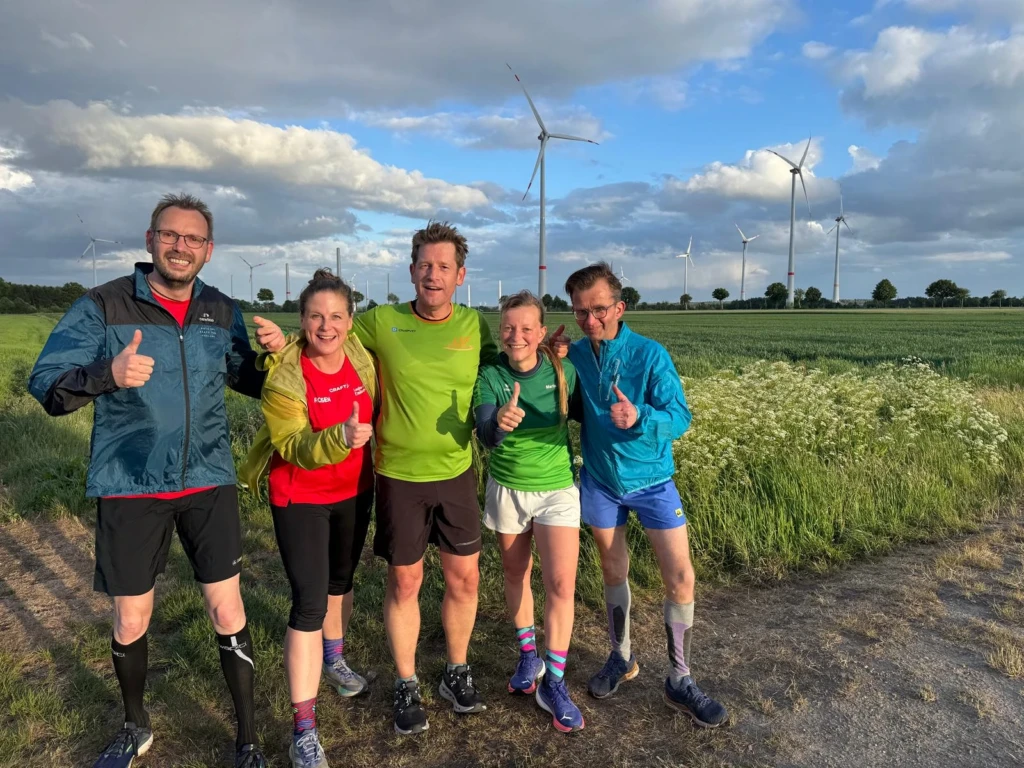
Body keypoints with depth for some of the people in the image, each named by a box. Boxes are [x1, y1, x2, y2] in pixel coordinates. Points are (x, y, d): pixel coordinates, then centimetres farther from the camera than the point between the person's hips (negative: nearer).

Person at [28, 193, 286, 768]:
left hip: (209, 482, 2)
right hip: (130, 488, -1)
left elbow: (249, 381, 15)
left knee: (228, 612, 3)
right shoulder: (104, 306, -7)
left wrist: (275, 353, -8)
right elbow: (46, 386, -12)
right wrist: (107, 373, -33)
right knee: (131, 621, 13)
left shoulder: (223, 311, 3)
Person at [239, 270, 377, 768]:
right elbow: (295, 448, -30)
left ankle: (334, 658, 50)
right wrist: (340, 438, -46)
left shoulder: (361, 357, -8)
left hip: (354, 491, 5)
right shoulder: (283, 376, -22)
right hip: (300, 498, -5)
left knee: (340, 581, 23)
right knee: (309, 603, -7)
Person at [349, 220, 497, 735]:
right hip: (400, 476, -2)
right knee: (404, 582, 9)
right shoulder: (380, 322, -7)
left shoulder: (474, 325, -2)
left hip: (457, 473, 2)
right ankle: (406, 685, 30)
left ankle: (457, 673, 34)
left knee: (464, 577, 11)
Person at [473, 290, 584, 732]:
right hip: (508, 489, 1)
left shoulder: (562, 371, -13)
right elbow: (486, 436, -30)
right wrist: (500, 423, -51)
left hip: (558, 489, 0)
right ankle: (528, 656, 39)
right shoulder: (490, 377, -15)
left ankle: (553, 683, 12)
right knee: (515, 574, 16)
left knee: (561, 585, -5)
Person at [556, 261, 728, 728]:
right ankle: (621, 658, 36)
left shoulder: (650, 355, -16)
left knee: (680, 578, -2)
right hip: (600, 482, 2)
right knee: (614, 573, 15)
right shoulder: (574, 355, -6)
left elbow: (680, 417, -21)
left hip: (652, 480, -2)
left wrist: (639, 419, -42)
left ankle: (680, 681, 17)